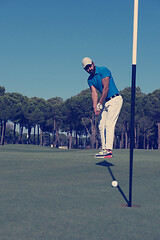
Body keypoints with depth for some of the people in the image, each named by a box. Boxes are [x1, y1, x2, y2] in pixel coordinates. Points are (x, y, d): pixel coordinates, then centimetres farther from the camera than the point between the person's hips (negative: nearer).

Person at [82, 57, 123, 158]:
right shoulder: (90, 79, 10)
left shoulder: (103, 70, -12)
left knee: (109, 124, -15)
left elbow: (106, 88, -18)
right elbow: (94, 93, 1)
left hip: (115, 99, -8)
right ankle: (104, 149, 9)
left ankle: (109, 150, -19)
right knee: (102, 126, 5)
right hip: (105, 102, 8)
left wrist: (100, 104, -19)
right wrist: (95, 108, -13)